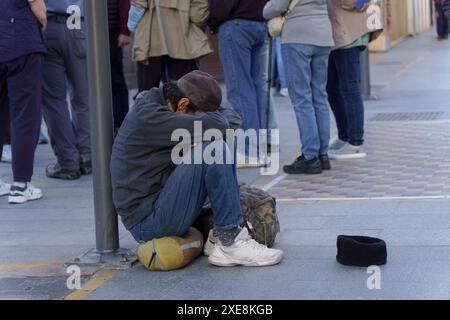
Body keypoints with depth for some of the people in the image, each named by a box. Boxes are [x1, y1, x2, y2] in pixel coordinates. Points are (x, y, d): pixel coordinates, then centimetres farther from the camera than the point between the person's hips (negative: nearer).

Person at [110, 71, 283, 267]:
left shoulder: (159, 103, 11)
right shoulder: (148, 116, -19)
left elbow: (232, 118, 10)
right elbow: (216, 125, -27)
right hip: (146, 222, -10)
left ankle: (220, 236, -3)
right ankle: (231, 242, -16)